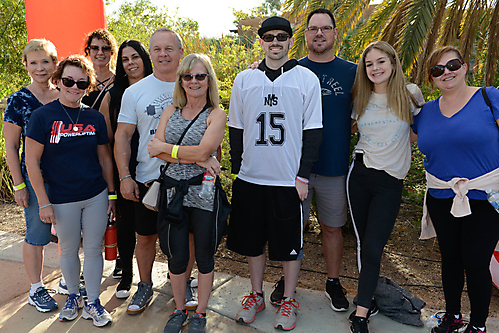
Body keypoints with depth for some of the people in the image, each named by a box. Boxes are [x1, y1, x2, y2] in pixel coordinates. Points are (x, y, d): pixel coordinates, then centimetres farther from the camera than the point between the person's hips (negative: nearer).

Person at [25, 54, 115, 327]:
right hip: (62, 199, -2)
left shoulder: (95, 117, 1)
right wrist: (44, 202, -8)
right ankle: (73, 295, 38)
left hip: (96, 196, 2)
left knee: (94, 248, 9)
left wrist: (111, 193, 8)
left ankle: (92, 302, 26)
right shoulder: (43, 115, -8)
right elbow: (32, 162, -7)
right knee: (68, 250, 14)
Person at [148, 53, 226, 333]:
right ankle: (179, 310, 35)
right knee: (176, 255, 13)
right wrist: (194, 158, -14)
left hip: (204, 193, -3)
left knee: (204, 255, 10)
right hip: (174, 190, 4)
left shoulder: (216, 115, -3)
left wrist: (165, 147, -8)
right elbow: (155, 149, -3)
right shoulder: (171, 111, 10)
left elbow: (202, 152, -17)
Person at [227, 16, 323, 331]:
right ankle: (257, 295, 33)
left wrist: (303, 176, -6)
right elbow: (236, 128, 10)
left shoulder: (307, 79, 0)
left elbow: (313, 131, -1)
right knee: (253, 240, 13)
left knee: (290, 243, 8)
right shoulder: (244, 79, 6)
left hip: (290, 179, -2)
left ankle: (289, 301, 27)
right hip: (250, 177, 3)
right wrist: (237, 169, 6)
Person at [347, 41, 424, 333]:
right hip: (360, 174, 3)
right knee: (364, 243, 9)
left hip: (390, 181, -2)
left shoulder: (410, 94, 0)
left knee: (372, 247, -6)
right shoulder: (361, 100, 6)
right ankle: (370, 296, 29)